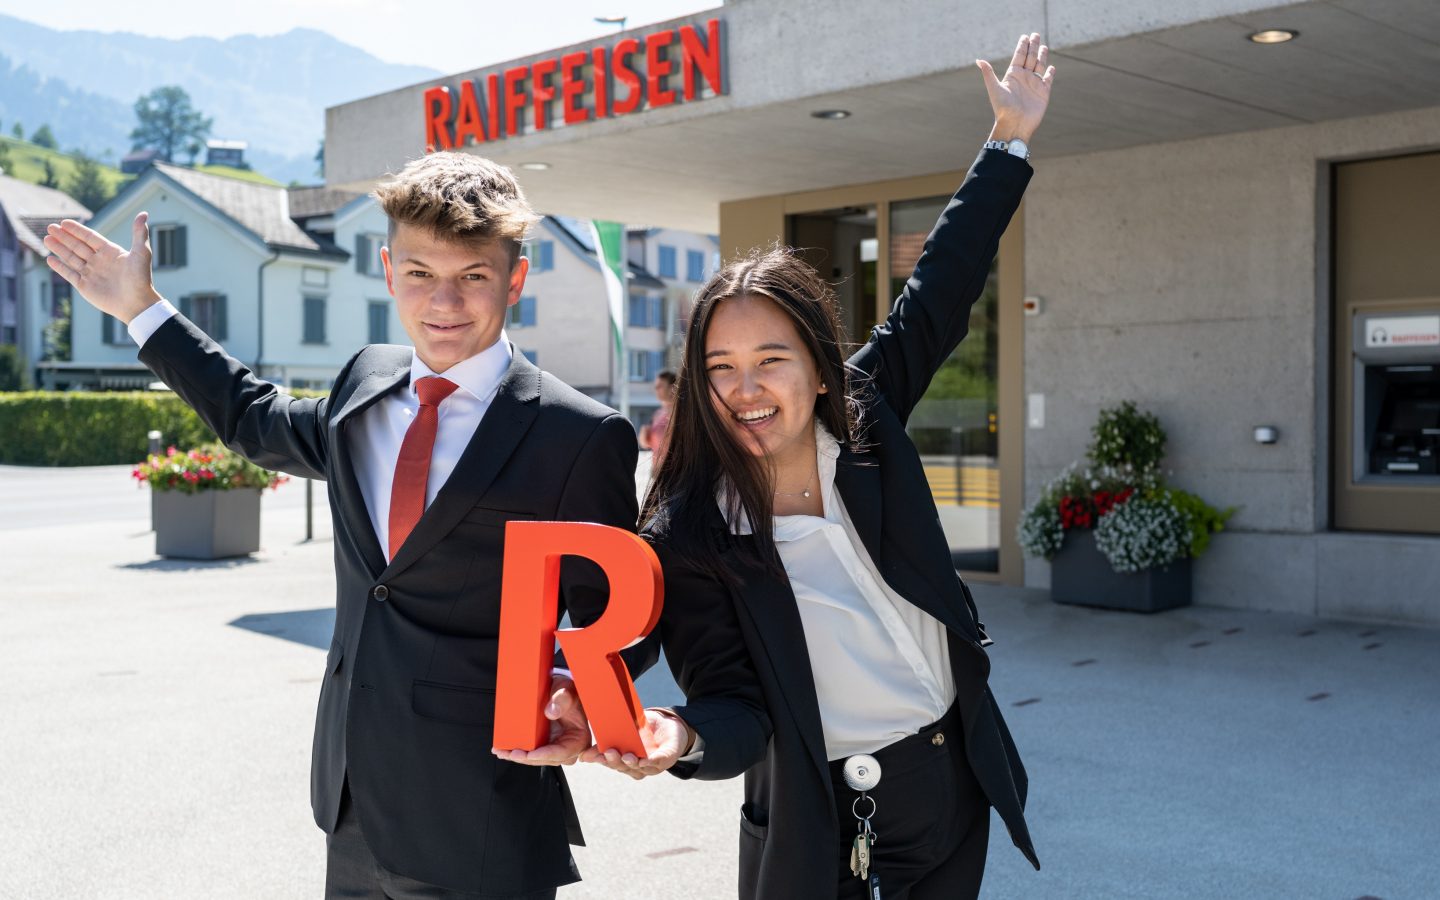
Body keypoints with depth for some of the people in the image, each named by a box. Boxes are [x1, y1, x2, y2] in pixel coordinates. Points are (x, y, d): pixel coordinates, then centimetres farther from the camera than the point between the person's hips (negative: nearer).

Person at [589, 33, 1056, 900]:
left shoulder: (865, 420, -8)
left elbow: (940, 290, 2)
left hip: (951, 777, 4)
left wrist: (1011, 140, 7)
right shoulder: (688, 535, -16)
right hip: (813, 813, -3)